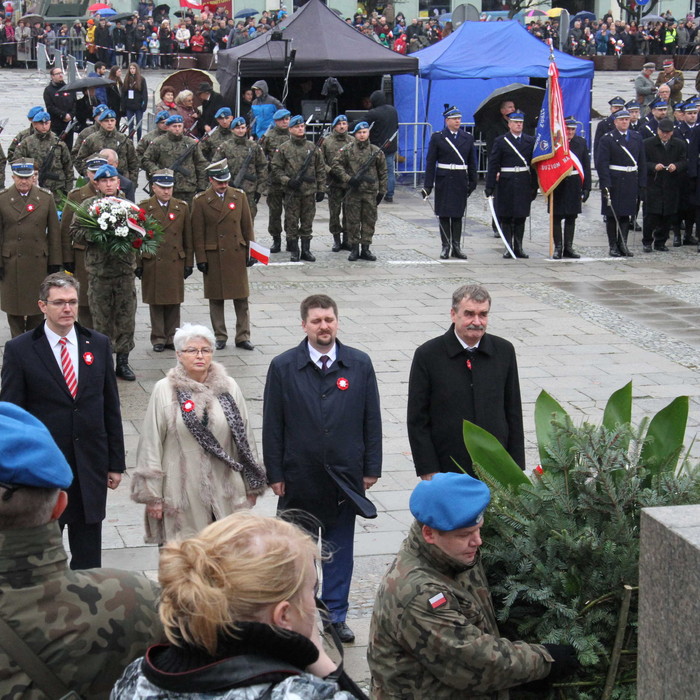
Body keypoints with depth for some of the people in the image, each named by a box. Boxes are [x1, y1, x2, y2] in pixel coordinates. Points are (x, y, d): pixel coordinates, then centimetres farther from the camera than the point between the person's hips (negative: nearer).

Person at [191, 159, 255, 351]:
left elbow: (247, 226, 8)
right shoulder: (201, 201, -2)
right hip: (213, 256, -2)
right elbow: (198, 233, -2)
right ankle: (220, 337, 15)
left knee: (242, 298, 3)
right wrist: (201, 259, -5)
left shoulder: (239, 196, 5)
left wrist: (251, 251, 5)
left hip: (237, 254, 2)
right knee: (216, 299, 5)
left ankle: (243, 337, 11)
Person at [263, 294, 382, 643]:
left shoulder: (359, 364, 0)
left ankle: (335, 616, 23)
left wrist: (371, 468, 2)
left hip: (345, 475, 1)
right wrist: (274, 474, -4)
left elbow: (372, 419, 4)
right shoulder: (283, 367, -4)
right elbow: (272, 425, -2)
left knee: (339, 549, 11)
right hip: (299, 477, -1)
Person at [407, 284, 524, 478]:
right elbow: (417, 420, -2)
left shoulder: (504, 351, 5)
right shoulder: (427, 355, -5)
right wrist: (428, 471, -7)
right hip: (446, 468, -2)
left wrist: (516, 467, 7)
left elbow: (514, 413, 10)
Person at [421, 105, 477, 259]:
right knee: (444, 214, 2)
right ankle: (445, 246, 8)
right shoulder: (437, 138, 0)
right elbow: (430, 162, -1)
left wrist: (472, 183, 6)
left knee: (458, 215, 5)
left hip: (461, 181, 2)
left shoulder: (468, 138, 8)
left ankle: (456, 247, 11)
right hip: (443, 181, -2)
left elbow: (472, 162, 11)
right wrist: (428, 185, -6)